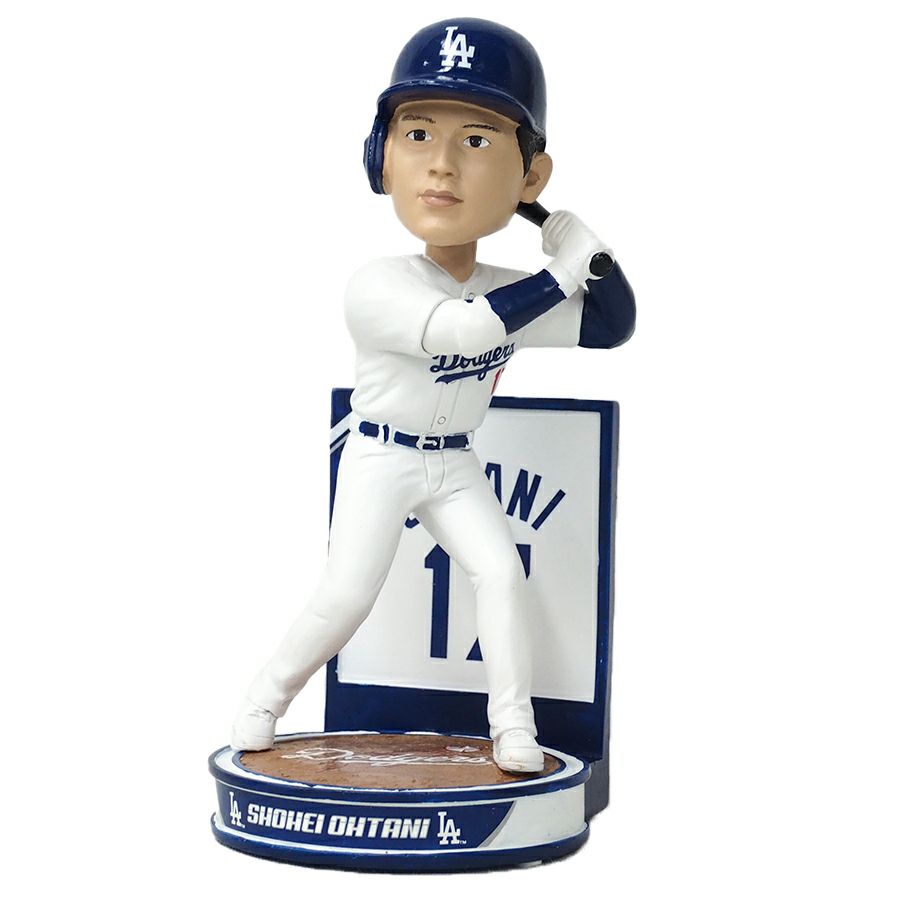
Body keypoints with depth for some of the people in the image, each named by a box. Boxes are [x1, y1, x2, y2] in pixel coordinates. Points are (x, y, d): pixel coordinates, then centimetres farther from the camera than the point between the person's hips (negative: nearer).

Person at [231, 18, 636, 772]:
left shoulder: (511, 293, -3)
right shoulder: (377, 287, -22)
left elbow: (612, 326, 0)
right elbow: (462, 326, -38)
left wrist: (589, 245, -16)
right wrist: (560, 274, -33)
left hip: (456, 466, 4)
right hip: (380, 459, -4)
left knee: (501, 570, -11)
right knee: (349, 592, -9)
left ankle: (513, 727, -4)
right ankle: (267, 697, 12)